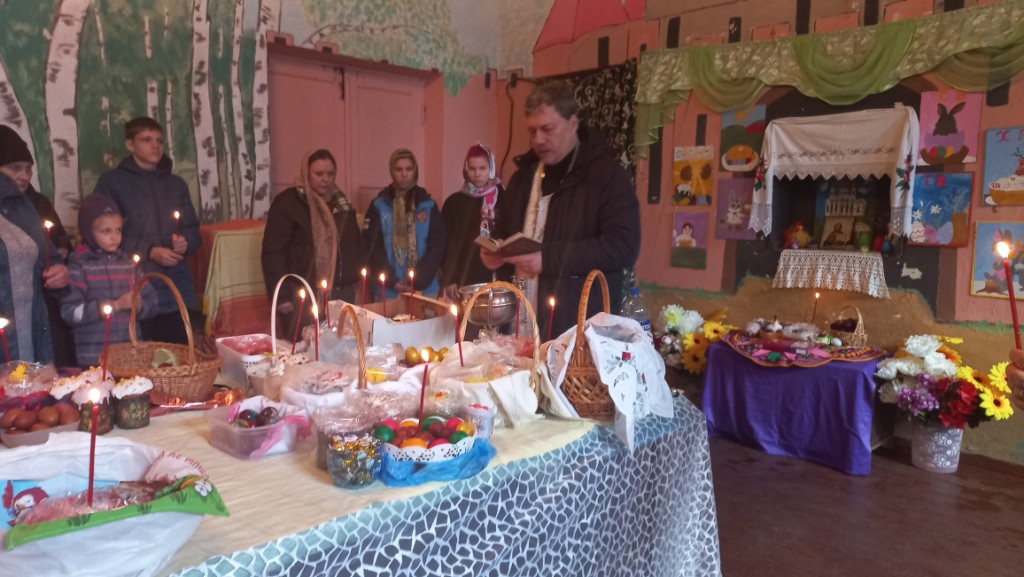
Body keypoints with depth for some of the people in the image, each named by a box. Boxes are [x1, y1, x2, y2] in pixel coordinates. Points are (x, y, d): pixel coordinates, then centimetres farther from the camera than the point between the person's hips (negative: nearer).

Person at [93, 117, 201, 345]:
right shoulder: (112, 181, 4)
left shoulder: (176, 184, 17)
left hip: (176, 292, 3)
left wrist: (185, 243, -8)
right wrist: (148, 252, -14)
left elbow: (193, 230, 15)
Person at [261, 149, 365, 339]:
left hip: (342, 292, 5)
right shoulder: (287, 203, -6)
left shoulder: (341, 202, 13)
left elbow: (356, 243, 20)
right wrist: (281, 296, -14)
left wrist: (360, 275, 8)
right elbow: (273, 253, -10)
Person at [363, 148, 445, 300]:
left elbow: (437, 245, 0)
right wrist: (391, 281, -12)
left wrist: (419, 281, -10)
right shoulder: (378, 206, 3)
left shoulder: (429, 205, 5)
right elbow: (371, 247, -2)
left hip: (425, 288, 1)